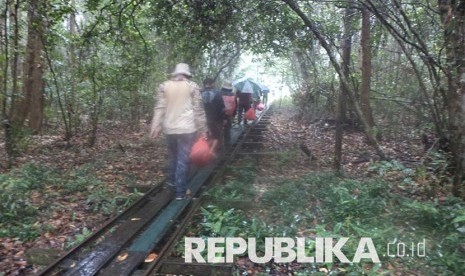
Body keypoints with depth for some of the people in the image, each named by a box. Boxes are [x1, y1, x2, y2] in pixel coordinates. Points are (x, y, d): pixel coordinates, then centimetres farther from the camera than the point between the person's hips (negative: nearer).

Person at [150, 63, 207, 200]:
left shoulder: (164, 86, 7)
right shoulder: (192, 86, 1)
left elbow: (159, 107, 1)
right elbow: (198, 109, -2)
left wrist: (155, 126, 1)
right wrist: (202, 127, 3)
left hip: (169, 127, 3)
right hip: (187, 127, -3)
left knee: (172, 155, 23)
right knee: (183, 159, 0)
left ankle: (171, 180, 35)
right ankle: (180, 191, 1)